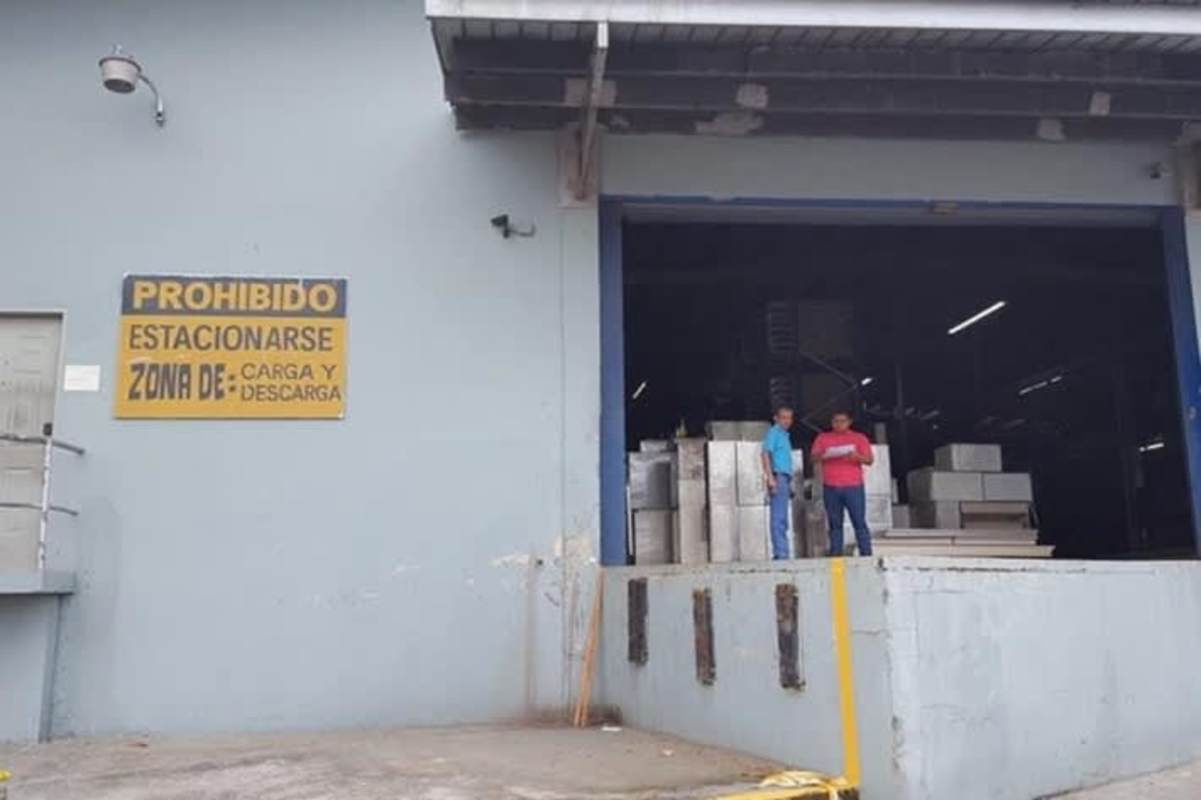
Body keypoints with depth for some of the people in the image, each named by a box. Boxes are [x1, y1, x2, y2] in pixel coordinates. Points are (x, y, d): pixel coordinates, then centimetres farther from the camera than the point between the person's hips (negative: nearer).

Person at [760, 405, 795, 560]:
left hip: (785, 478, 9)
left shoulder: (785, 434, 22)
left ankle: (781, 553, 13)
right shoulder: (773, 432, -4)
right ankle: (781, 553, -14)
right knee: (779, 518, -12)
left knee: (782, 519, 10)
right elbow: (765, 454, -13)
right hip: (778, 477, -9)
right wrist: (770, 477, -22)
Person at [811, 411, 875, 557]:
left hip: (853, 487, -1)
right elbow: (814, 459, 9)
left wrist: (857, 456, -16)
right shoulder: (823, 438, 14)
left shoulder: (859, 438, 11)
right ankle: (835, 554, 1)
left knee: (859, 522, -5)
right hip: (830, 488, 1)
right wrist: (821, 456, -15)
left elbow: (870, 460, 5)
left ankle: (866, 554, -5)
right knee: (835, 523, 0)